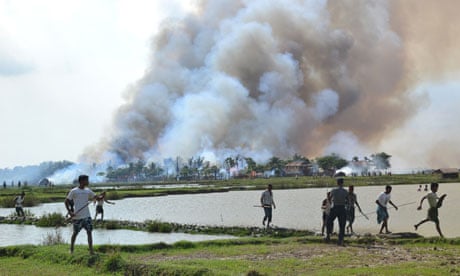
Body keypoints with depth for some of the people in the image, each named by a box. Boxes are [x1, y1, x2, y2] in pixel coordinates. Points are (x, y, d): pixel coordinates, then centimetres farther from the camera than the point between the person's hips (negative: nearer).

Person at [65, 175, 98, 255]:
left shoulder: (88, 190, 10)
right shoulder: (74, 191, -5)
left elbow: (95, 197, 13)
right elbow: (66, 201, -2)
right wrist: (70, 212, -13)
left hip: (87, 216, 4)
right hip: (77, 217, -4)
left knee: (89, 232, -3)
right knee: (75, 233, 6)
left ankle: (91, 250, -3)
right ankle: (71, 249, 22)